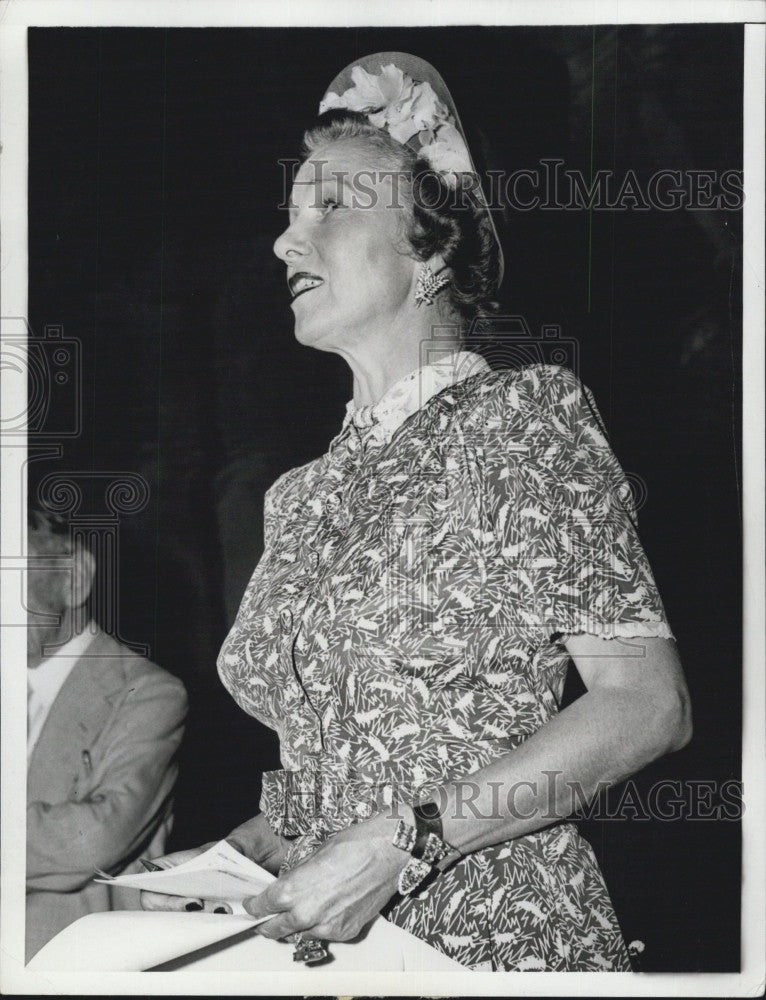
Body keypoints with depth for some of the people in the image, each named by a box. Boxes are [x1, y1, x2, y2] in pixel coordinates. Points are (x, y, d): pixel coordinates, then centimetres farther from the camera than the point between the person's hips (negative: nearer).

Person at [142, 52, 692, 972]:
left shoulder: (518, 417, -5)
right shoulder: (301, 497, 12)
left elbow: (649, 705, -12)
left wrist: (403, 840, -17)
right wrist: (233, 856, 0)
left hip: (491, 932, -5)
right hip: (325, 942, 5)